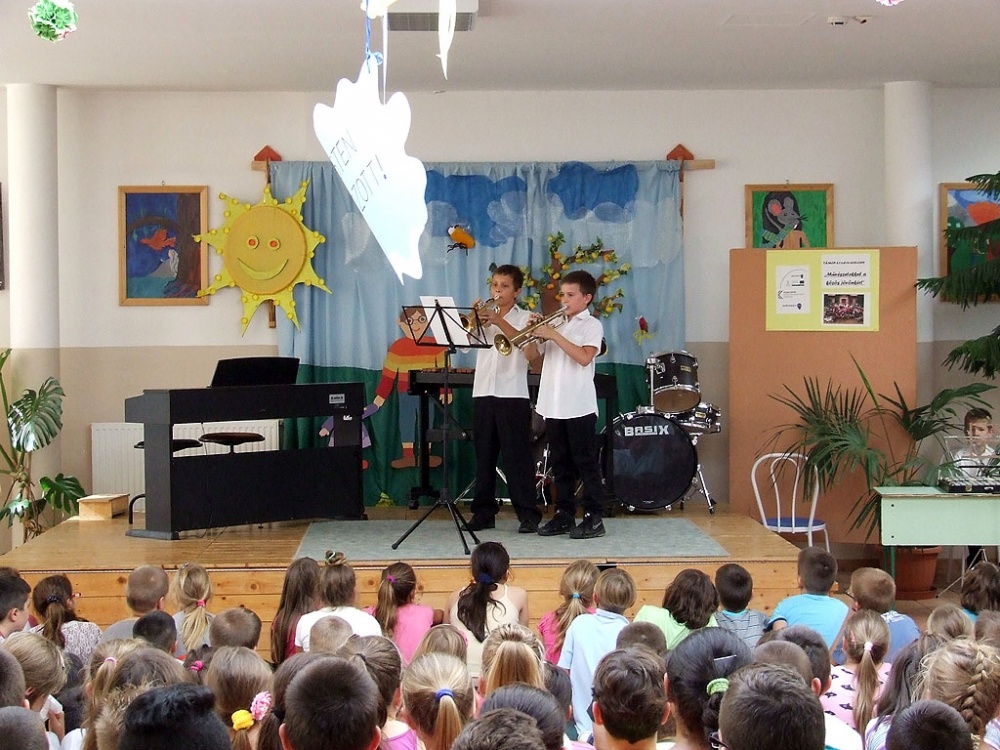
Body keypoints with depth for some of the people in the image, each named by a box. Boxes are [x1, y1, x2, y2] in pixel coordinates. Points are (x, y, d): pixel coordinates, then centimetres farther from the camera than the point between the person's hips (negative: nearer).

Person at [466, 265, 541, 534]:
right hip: (483, 393, 4)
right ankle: (483, 512, 13)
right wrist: (477, 321, -18)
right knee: (484, 455, 6)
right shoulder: (485, 316, 15)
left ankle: (528, 514, -2)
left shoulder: (524, 318, 5)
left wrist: (498, 321, -29)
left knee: (517, 456, -5)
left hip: (513, 394, -4)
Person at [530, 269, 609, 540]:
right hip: (553, 405, 6)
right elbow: (530, 355, 15)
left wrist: (554, 335, -20)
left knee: (586, 463, -3)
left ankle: (594, 519, 0)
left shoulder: (591, 325, -3)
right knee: (560, 464, 10)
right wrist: (534, 334, -3)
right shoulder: (554, 324, 15)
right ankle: (564, 515, 17)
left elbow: (584, 357, -19)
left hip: (579, 406, -6)